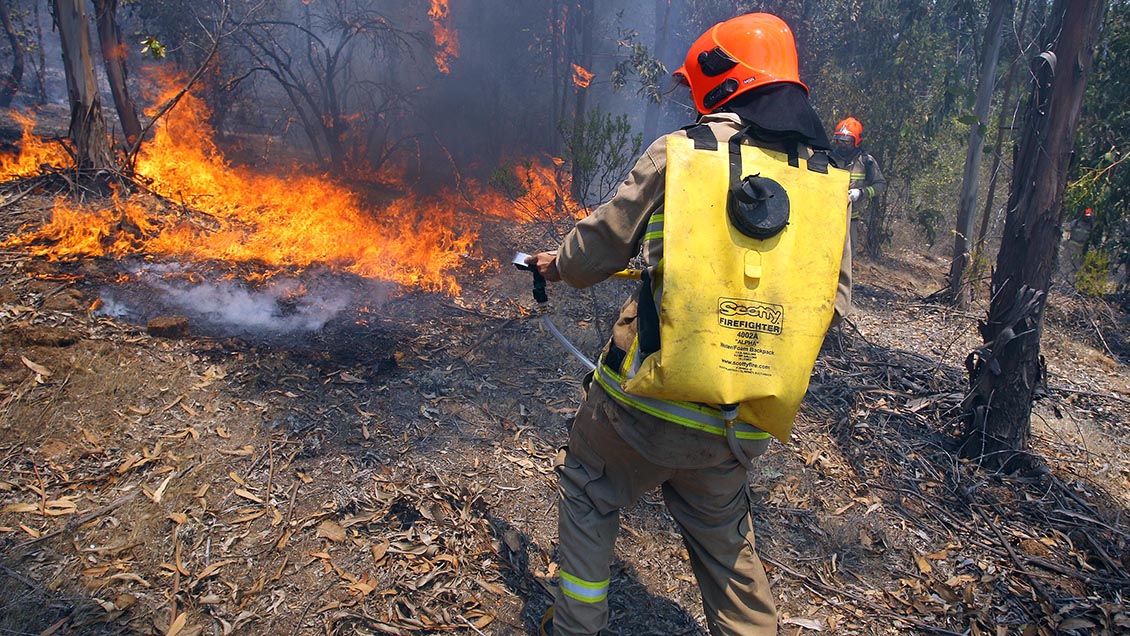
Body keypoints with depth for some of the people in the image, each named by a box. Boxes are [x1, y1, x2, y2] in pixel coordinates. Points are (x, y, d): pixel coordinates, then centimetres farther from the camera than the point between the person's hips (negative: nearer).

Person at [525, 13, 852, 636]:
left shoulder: (678, 151, -8)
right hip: (737, 431, 4)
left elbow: (598, 249, -1)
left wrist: (557, 263, 21)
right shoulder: (830, 179, 3)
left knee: (588, 491, 23)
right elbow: (834, 300, 4)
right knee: (724, 542, 26)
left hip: (645, 402, -3)